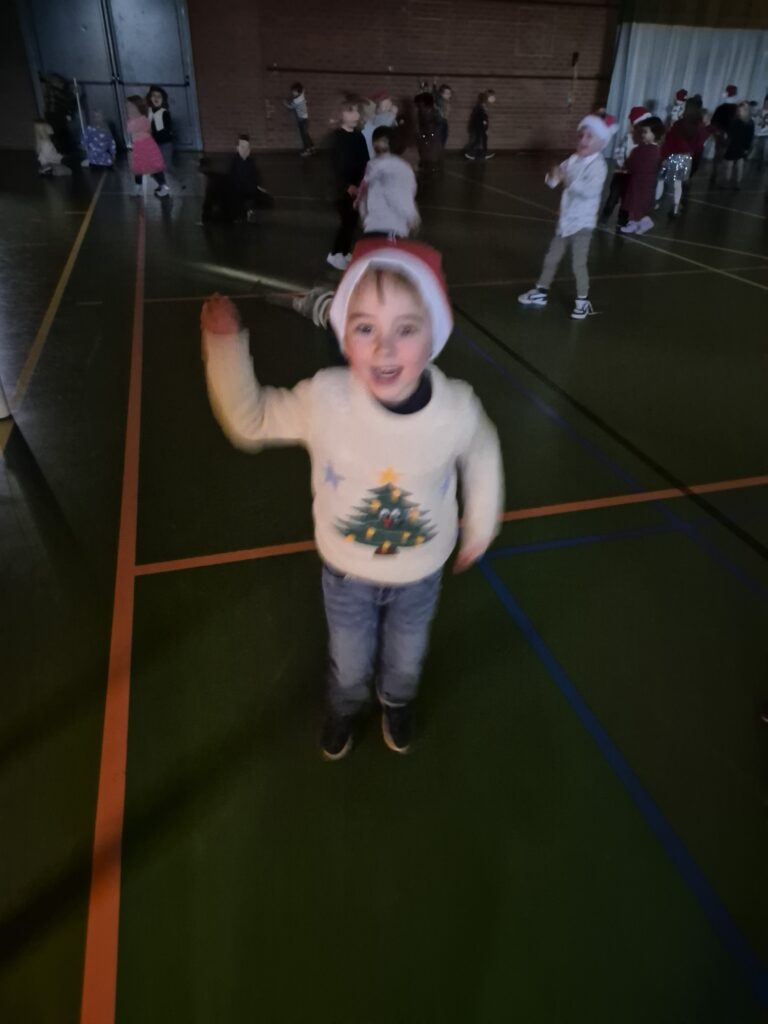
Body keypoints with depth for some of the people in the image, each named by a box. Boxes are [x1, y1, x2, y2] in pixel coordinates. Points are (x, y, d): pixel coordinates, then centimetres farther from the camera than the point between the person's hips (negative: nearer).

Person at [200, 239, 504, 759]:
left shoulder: (457, 409, -29)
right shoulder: (325, 399, -30)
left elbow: (481, 457, -6)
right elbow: (251, 420, -15)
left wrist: (481, 526, 6)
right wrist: (226, 344, -29)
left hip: (420, 576, 1)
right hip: (347, 574, 0)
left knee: (406, 661, 30)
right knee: (349, 664, 26)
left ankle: (398, 703, 65)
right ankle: (345, 708, 62)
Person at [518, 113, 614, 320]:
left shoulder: (598, 165, -16)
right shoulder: (572, 160, 4)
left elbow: (590, 190, -30)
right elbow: (552, 182, 4)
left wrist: (569, 180, -32)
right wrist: (554, 175, -19)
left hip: (583, 223, -7)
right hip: (565, 221, 7)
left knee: (579, 264, -5)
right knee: (551, 258, 16)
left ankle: (583, 301, 10)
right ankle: (541, 292, 31)